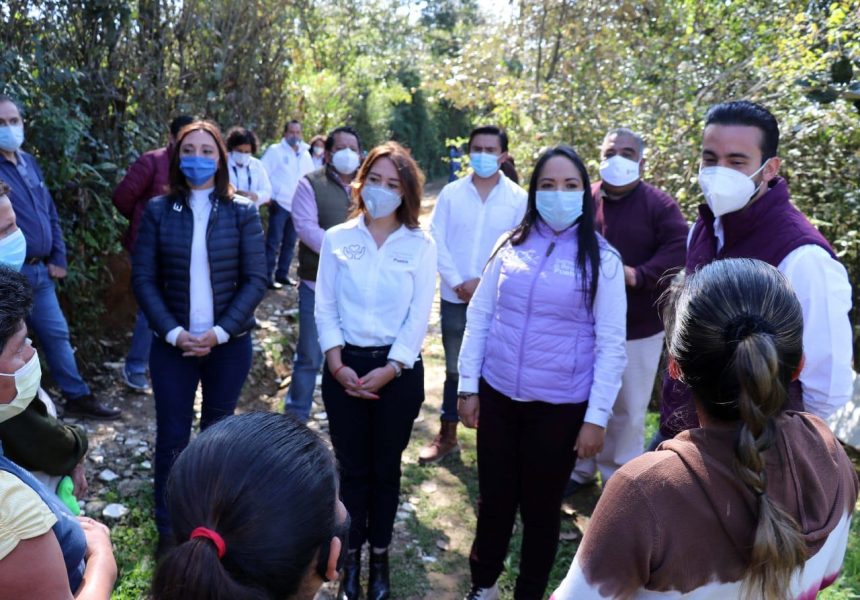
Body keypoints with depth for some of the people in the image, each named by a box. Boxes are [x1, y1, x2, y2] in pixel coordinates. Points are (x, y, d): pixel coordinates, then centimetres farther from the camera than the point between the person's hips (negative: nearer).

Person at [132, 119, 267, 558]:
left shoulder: (242, 212, -3)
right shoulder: (158, 210, -1)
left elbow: (255, 280, -5)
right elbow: (143, 279, -2)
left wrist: (220, 332, -13)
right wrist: (174, 333, -12)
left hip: (230, 345, 0)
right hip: (172, 344, 0)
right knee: (171, 438, 5)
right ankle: (168, 530, 23)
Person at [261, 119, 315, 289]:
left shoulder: (305, 154, 15)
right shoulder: (275, 150, -1)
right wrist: (269, 196, -12)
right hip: (280, 204, -5)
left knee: (290, 242, 10)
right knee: (274, 242, -6)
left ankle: (282, 274, 20)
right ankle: (268, 276, -3)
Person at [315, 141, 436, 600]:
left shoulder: (421, 245, -2)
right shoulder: (337, 239, 1)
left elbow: (419, 316, -6)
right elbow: (325, 308, 0)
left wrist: (390, 370, -13)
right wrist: (336, 364, -10)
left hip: (399, 370, -1)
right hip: (345, 367, 1)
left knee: (385, 468, 12)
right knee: (352, 467, 11)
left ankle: (380, 557, 30)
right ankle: (352, 556, 29)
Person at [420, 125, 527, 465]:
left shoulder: (518, 199, -3)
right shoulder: (451, 193, 0)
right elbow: (436, 242, -3)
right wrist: (458, 283, -11)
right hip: (454, 298, 2)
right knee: (455, 369, 14)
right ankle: (447, 436, 28)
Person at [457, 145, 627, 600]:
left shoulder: (602, 259, -6)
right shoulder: (511, 245, 1)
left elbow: (611, 345, -6)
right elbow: (478, 317, 4)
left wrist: (596, 417, -7)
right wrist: (468, 387, 2)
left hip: (560, 407, -2)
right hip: (497, 397, 2)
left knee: (541, 507, 15)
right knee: (494, 500, 16)